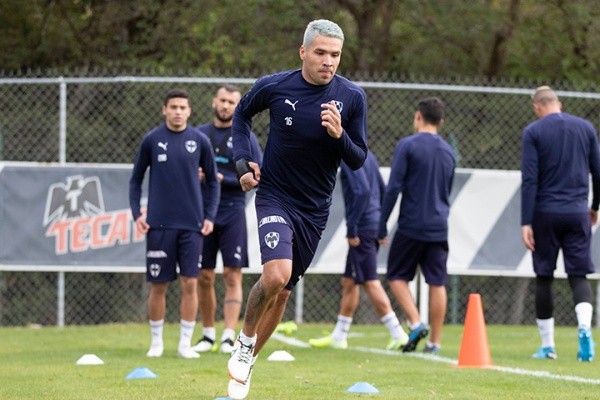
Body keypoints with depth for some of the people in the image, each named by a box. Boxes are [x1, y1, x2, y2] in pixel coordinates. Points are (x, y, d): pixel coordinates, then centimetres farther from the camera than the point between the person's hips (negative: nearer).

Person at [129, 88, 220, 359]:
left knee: (189, 283, -3)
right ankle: (156, 341, 16)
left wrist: (209, 216, 1)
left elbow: (212, 181, 10)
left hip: (191, 225, 1)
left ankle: (185, 343, 4)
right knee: (158, 285, 3)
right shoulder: (151, 140, 1)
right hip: (159, 225, -1)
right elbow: (136, 179, 9)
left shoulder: (199, 141, 3)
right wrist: (137, 214, -2)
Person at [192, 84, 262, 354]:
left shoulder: (245, 137, 1)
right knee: (204, 277, 5)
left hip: (232, 213, -3)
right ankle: (208, 335, 15)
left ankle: (229, 337, -10)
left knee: (232, 275, -7)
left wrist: (223, 179, -14)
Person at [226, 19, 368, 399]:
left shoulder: (352, 97, -8)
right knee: (276, 274, -26)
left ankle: (245, 365, 29)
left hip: (314, 210, 3)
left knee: (283, 291, 10)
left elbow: (359, 160, -3)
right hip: (275, 196, -3)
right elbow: (242, 114, 12)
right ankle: (245, 341, 0)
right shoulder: (273, 86, -10)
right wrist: (242, 160, 0)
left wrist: (339, 135, -22)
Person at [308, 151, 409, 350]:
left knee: (371, 282, -6)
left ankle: (397, 333, -6)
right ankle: (339, 337, 20)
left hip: (362, 229, -10)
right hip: (373, 227, 10)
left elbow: (362, 191, -23)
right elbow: (382, 191, 19)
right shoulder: (369, 156, 15)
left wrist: (352, 228, -19)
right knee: (349, 282, 15)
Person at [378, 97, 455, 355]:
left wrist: (382, 225, -5)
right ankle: (435, 341, 5)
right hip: (439, 229, 5)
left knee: (397, 276, 7)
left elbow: (393, 188, -10)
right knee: (437, 283, 5)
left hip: (410, 227, -5)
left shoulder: (407, 145, -6)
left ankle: (415, 322, -11)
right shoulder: (448, 152, 12)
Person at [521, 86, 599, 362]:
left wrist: (526, 222, -9)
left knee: (544, 277, 9)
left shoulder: (533, 132, -2)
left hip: (545, 214, -2)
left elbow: (529, 179, -8)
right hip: (578, 213, 2)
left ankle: (547, 345, 13)